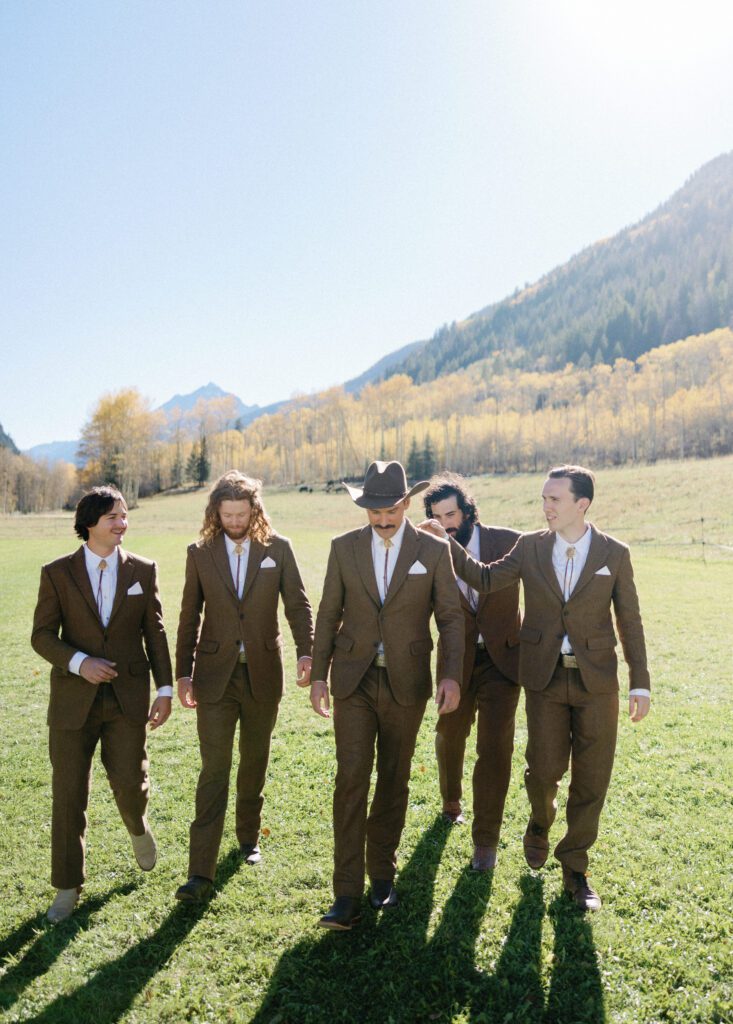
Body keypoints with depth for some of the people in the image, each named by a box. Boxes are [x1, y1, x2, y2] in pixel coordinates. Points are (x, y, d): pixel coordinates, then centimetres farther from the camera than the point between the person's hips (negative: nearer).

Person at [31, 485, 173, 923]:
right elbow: (42, 635, 0)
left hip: (128, 697, 0)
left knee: (130, 783, -1)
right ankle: (68, 887, 25)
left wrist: (166, 689, 2)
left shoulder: (143, 570, 2)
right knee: (69, 794, 6)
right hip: (74, 699, 0)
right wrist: (79, 662, -17)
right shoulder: (57, 573, -1)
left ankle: (138, 827, 37)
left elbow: (155, 633, 5)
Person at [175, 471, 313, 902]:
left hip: (263, 673, 1)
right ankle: (202, 872, 1)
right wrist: (183, 673, 3)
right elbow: (190, 618, 5)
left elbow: (298, 605, -1)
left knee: (255, 763, 16)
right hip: (215, 675, -1)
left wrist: (306, 652, -14)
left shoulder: (278, 549, -2)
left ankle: (249, 837, 38)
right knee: (214, 770, -4)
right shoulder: (200, 553, 0)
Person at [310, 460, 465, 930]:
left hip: (406, 684, 0)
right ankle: (347, 896, 3)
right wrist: (319, 674, 4)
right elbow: (329, 614, 6)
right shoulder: (344, 547, 1)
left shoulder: (434, 550, -2)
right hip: (353, 682, 0)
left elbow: (451, 617, -1)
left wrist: (452, 675, -12)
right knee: (351, 780, -5)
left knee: (394, 782, 11)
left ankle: (383, 875, 30)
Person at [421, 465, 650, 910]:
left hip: (597, 680, 0)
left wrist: (640, 683, 1)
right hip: (545, 678, 0)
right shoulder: (530, 547, 0)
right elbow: (486, 579, 0)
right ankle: (541, 823, 37)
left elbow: (630, 621, 1)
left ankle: (575, 867, 26)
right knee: (545, 769, 1)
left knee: (591, 777, 5)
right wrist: (447, 543, -6)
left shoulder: (615, 554, -3)